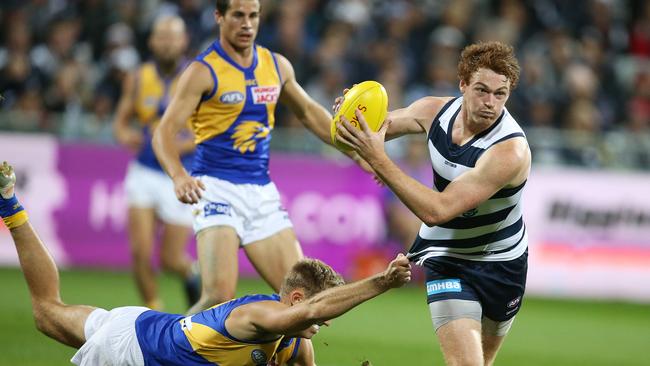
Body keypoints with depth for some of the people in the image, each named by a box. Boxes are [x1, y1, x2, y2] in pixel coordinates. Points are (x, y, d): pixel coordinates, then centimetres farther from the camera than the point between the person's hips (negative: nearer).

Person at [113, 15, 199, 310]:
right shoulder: (138, 79, 2)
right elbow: (121, 120, 12)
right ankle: (154, 311, 8)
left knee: (171, 259, 2)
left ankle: (191, 275, 38)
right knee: (140, 252, -12)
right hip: (145, 173, 2)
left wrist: (183, 144, -22)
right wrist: (125, 135, -11)